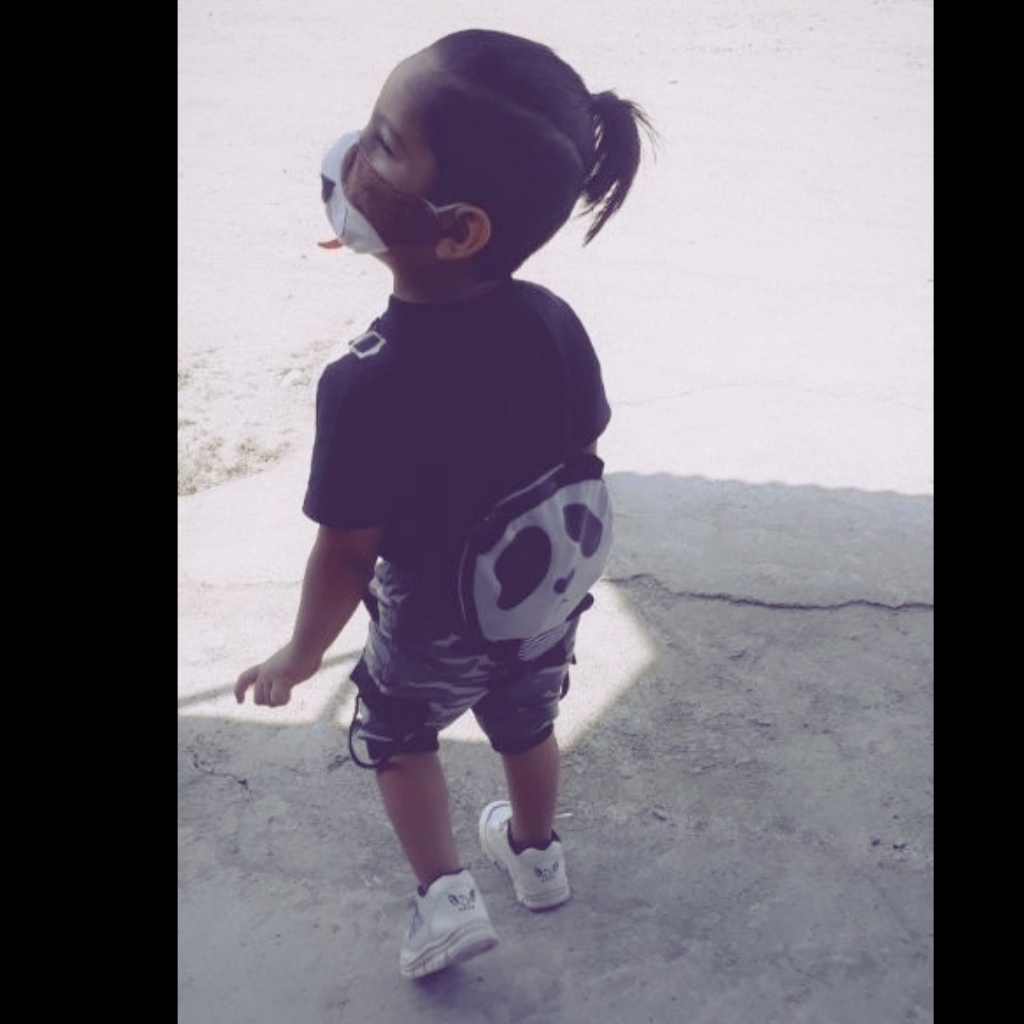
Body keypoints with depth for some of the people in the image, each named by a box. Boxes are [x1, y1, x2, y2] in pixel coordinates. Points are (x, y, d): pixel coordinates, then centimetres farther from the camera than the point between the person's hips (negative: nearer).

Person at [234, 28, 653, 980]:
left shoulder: (366, 384, -38)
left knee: (394, 734, 28)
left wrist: (300, 655, -7)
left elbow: (348, 554, -26)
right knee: (525, 721, 32)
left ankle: (445, 894, 28)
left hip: (433, 627, -4)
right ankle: (537, 855, 55)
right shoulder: (554, 323, -22)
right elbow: (582, 461, -6)